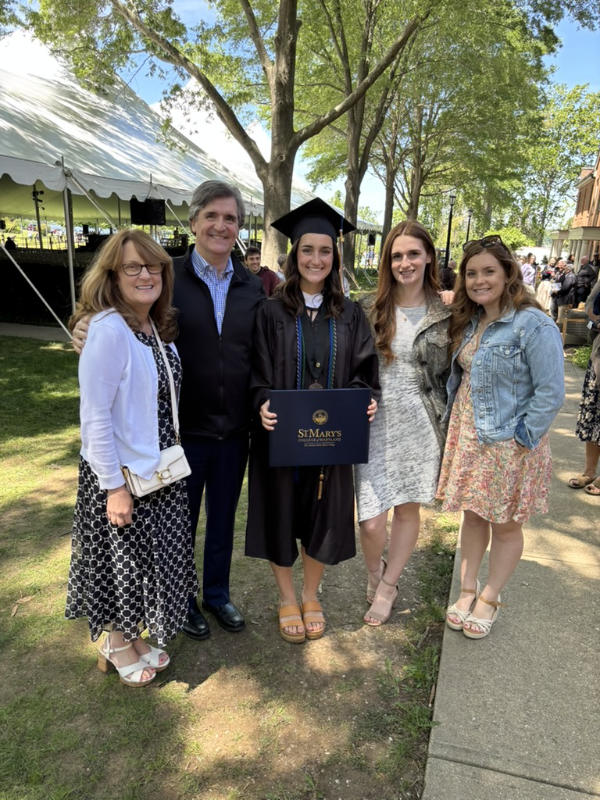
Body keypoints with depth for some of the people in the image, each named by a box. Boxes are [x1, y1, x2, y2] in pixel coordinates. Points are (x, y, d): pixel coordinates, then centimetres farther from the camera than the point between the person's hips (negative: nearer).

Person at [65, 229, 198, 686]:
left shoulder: (159, 328, 3)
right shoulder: (108, 330, -21)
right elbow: (95, 416, -22)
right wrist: (114, 486, -19)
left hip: (159, 469, 8)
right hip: (121, 474, -7)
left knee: (152, 558, 20)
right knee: (122, 562, 12)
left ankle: (132, 638, 43)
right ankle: (118, 648, 37)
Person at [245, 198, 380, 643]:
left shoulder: (349, 314, 3)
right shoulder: (272, 312, -4)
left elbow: (364, 370, 4)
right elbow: (257, 372, -5)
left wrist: (368, 399, -15)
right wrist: (263, 404, -22)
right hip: (280, 434, -2)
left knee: (323, 514, 13)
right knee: (282, 512, 10)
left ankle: (311, 596, 37)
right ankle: (287, 598, 34)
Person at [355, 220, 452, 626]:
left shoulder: (445, 314, 0)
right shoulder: (371, 310, -2)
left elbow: (450, 374, 7)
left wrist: (447, 425, 5)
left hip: (421, 425, 1)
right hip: (375, 424, -1)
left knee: (408, 510, 13)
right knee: (372, 522, -4)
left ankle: (387, 587, 37)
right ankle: (375, 572, 31)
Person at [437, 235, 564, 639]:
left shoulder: (534, 326, -18)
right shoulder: (469, 322, 5)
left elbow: (551, 393, -18)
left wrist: (523, 438, -15)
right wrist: (453, 422, 6)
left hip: (507, 446, -6)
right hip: (467, 438, 6)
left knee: (505, 525, 11)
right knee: (472, 514, 17)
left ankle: (489, 599, 30)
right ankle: (467, 590, 33)